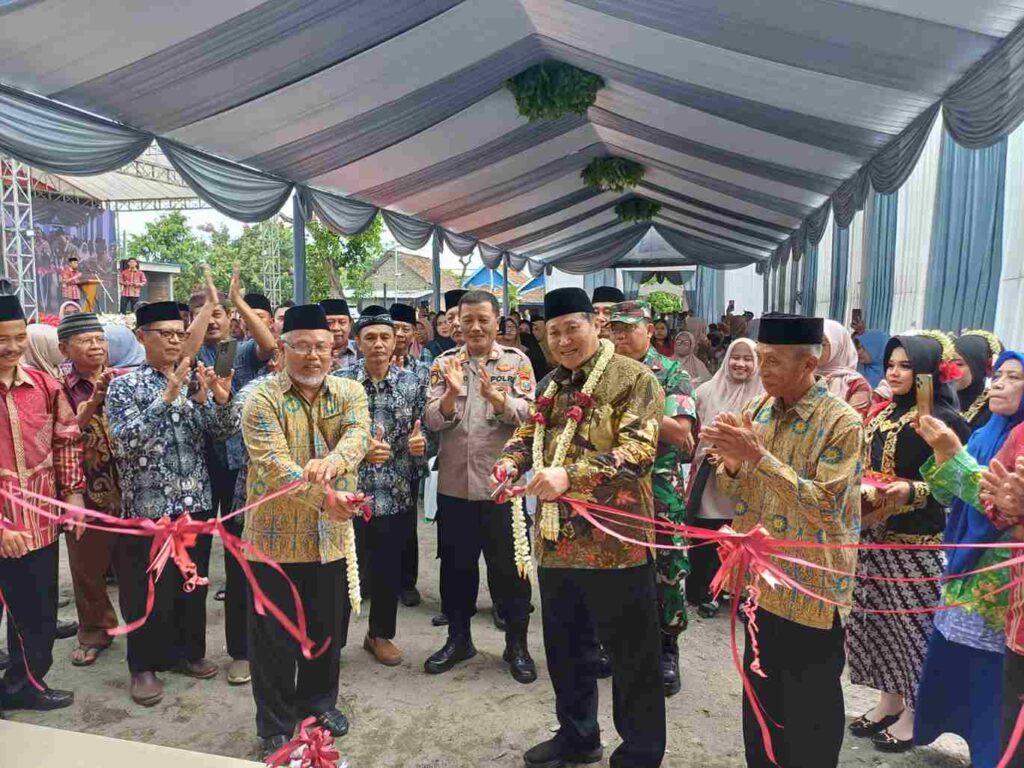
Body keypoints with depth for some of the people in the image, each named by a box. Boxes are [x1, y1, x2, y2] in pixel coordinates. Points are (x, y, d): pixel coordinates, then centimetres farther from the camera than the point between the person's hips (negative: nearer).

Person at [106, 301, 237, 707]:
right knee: (147, 590, 7)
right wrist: (167, 398, -27)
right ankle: (144, 666, 24)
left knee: (193, 584, 15)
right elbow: (123, 442, -18)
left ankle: (188, 650, 32)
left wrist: (222, 400, -22)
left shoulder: (195, 380, 6)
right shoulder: (124, 385, -5)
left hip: (195, 501, 4)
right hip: (148, 504, -4)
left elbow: (222, 430, -1)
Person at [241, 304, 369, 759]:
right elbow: (274, 465, -22)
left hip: (331, 535, 3)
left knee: (328, 629, 18)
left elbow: (358, 435, -18)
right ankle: (275, 727, 28)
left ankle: (318, 701, 42)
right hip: (277, 536, -3)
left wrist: (332, 462, -41)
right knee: (275, 636, 9)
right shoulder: (262, 398, -10)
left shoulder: (350, 392, 2)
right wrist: (322, 497, -38)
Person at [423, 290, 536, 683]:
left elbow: (527, 415, -12)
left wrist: (494, 396, -30)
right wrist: (452, 392, -23)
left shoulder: (516, 362, 0)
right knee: (456, 563, 14)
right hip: (454, 484, 2)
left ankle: (516, 644, 25)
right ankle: (458, 638, 32)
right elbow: (433, 421, -4)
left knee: (508, 566, 8)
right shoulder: (444, 363, 4)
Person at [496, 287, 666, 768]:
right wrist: (510, 461, -3)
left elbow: (639, 450, -20)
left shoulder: (633, 378, -9)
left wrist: (571, 474, -29)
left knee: (632, 654, 8)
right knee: (565, 646, 20)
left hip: (614, 539, -7)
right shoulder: (551, 384, 14)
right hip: (558, 539, 7)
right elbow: (528, 431, 20)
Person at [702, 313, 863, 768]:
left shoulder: (842, 421, -16)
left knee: (810, 709, 12)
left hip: (811, 589, -6)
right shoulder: (757, 410, 2)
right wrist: (731, 460, -16)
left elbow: (824, 506, -23)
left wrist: (758, 456, -28)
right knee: (760, 696, 21)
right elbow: (733, 491, 6)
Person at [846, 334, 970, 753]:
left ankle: (913, 713, 20)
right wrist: (859, 490, 1)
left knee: (912, 621, 3)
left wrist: (913, 491, -25)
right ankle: (889, 699, 29)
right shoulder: (883, 413, 10)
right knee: (878, 616, 13)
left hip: (918, 541, -7)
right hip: (876, 533, 7)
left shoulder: (944, 420, -11)